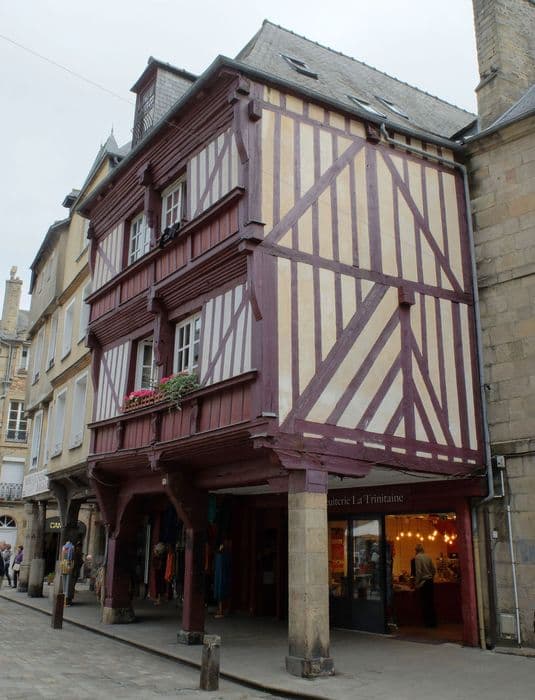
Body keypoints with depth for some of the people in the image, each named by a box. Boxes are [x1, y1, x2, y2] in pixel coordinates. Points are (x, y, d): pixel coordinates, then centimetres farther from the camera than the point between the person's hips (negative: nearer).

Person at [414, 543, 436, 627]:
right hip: (430, 581, 6)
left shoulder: (417, 557, -10)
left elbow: (418, 571, -15)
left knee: (425, 603, 0)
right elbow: (433, 569, 10)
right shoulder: (428, 556, 7)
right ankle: (433, 622, 16)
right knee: (431, 602, 11)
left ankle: (428, 622, 3)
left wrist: (417, 583, -8)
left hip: (423, 582, -6)